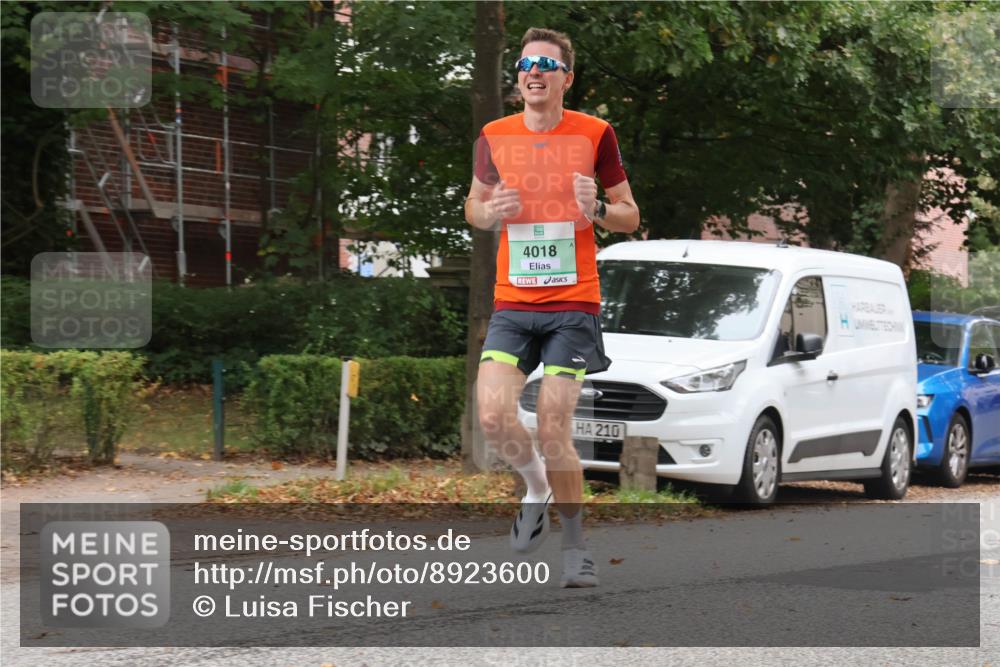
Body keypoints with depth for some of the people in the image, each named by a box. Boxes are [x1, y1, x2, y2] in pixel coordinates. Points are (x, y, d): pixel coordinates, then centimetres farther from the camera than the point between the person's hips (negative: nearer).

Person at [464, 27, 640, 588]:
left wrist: (598, 210, -16)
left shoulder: (595, 134, -2)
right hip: (512, 304, 3)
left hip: (573, 305, -3)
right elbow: (473, 207, 19)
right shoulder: (494, 137, 5)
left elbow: (631, 216, 6)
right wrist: (489, 210, -5)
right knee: (493, 415, -14)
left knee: (554, 430, -7)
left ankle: (577, 549, 11)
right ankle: (537, 488, 19)